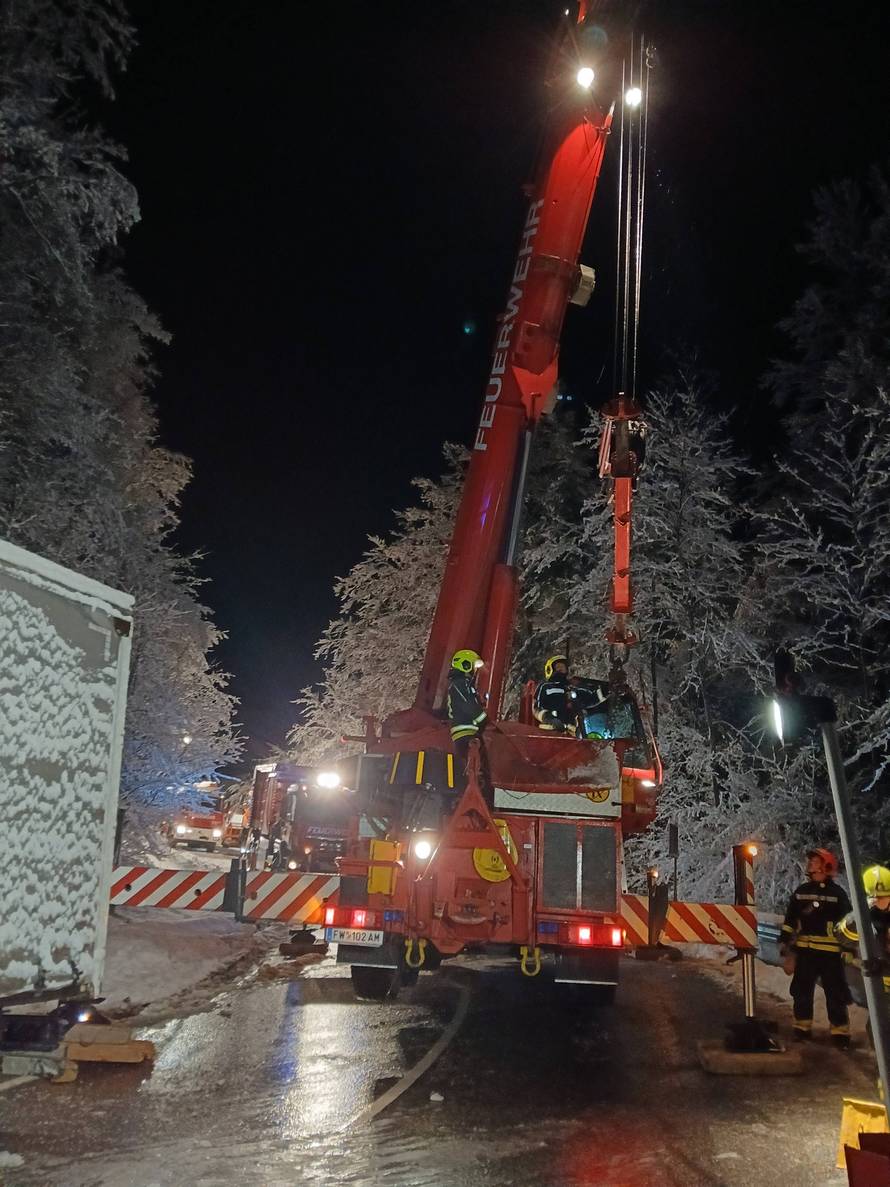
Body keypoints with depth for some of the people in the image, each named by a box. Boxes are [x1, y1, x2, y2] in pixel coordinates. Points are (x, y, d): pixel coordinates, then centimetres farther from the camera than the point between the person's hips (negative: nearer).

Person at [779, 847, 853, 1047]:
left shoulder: (837, 893, -2)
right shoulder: (801, 891, 9)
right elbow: (790, 919, 13)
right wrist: (785, 941, 9)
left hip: (830, 951, -4)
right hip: (805, 949, 4)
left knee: (835, 993, 0)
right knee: (802, 990, 9)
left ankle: (840, 1031, 10)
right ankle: (802, 1027, 20)